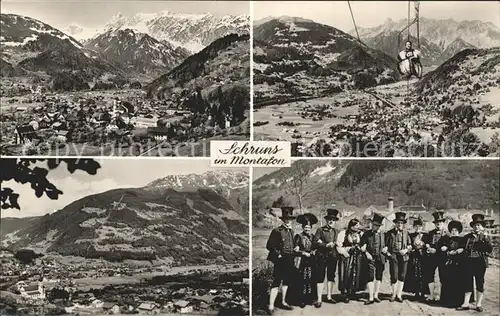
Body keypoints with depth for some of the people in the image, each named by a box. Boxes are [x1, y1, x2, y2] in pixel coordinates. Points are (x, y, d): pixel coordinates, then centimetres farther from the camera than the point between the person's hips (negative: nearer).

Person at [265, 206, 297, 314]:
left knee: (286, 281, 17)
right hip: (281, 260, -8)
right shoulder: (277, 231, -9)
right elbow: (269, 245, -12)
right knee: (276, 282, -9)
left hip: (290, 261, 8)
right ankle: (271, 306, -7)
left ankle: (283, 302, 30)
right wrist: (278, 254, -15)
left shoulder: (291, 231, 13)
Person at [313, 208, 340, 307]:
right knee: (320, 277, -4)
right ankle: (319, 300, -4)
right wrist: (326, 245, -16)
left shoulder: (335, 231, 11)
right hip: (322, 256, -4)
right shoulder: (320, 230, -1)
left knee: (331, 276, 11)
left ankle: (329, 297, 22)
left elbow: (337, 244, 2)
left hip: (332, 256, 4)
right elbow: (315, 242, -8)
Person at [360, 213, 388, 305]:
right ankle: (371, 298, -9)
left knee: (379, 277, 9)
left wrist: (386, 248, -3)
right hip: (371, 258, -2)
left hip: (381, 258, 3)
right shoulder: (367, 234, 0)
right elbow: (361, 245, -2)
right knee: (370, 277, -8)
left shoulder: (383, 234, 6)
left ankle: (376, 295, 19)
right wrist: (366, 253, -13)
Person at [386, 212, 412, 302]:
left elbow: (410, 245, 14)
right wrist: (388, 253, -9)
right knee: (394, 277, -3)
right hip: (393, 256, -2)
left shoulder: (406, 233, 9)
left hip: (404, 257, 2)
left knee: (402, 276, 4)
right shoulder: (390, 233, 3)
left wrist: (406, 249, -5)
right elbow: (386, 245, 5)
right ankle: (394, 294, 16)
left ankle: (399, 295, 14)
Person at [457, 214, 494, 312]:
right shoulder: (467, 237, 9)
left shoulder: (485, 237, 4)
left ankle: (479, 304, 14)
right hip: (469, 263, 2)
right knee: (468, 283, 4)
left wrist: (485, 238, -18)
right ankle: (466, 304, 9)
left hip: (480, 263, -1)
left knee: (480, 283, 4)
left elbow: (490, 250, -10)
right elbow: (462, 249, 13)